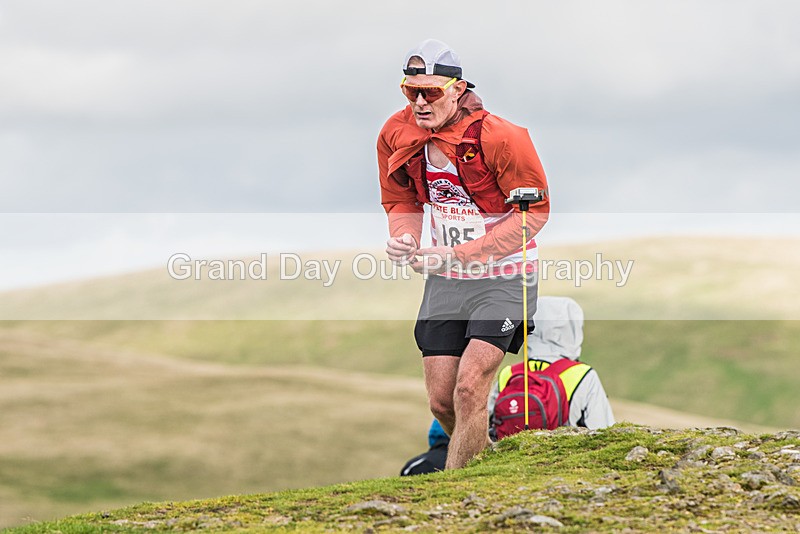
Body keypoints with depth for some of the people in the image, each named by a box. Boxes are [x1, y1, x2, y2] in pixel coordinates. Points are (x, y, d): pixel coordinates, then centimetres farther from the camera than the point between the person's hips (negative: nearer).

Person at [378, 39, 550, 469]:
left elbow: (534, 212, -17)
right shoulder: (396, 135, -5)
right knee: (441, 401, 4)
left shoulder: (499, 138, -22)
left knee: (469, 390, -18)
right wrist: (402, 238, -13)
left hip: (503, 277, -5)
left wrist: (459, 255, -24)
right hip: (443, 282, 5)